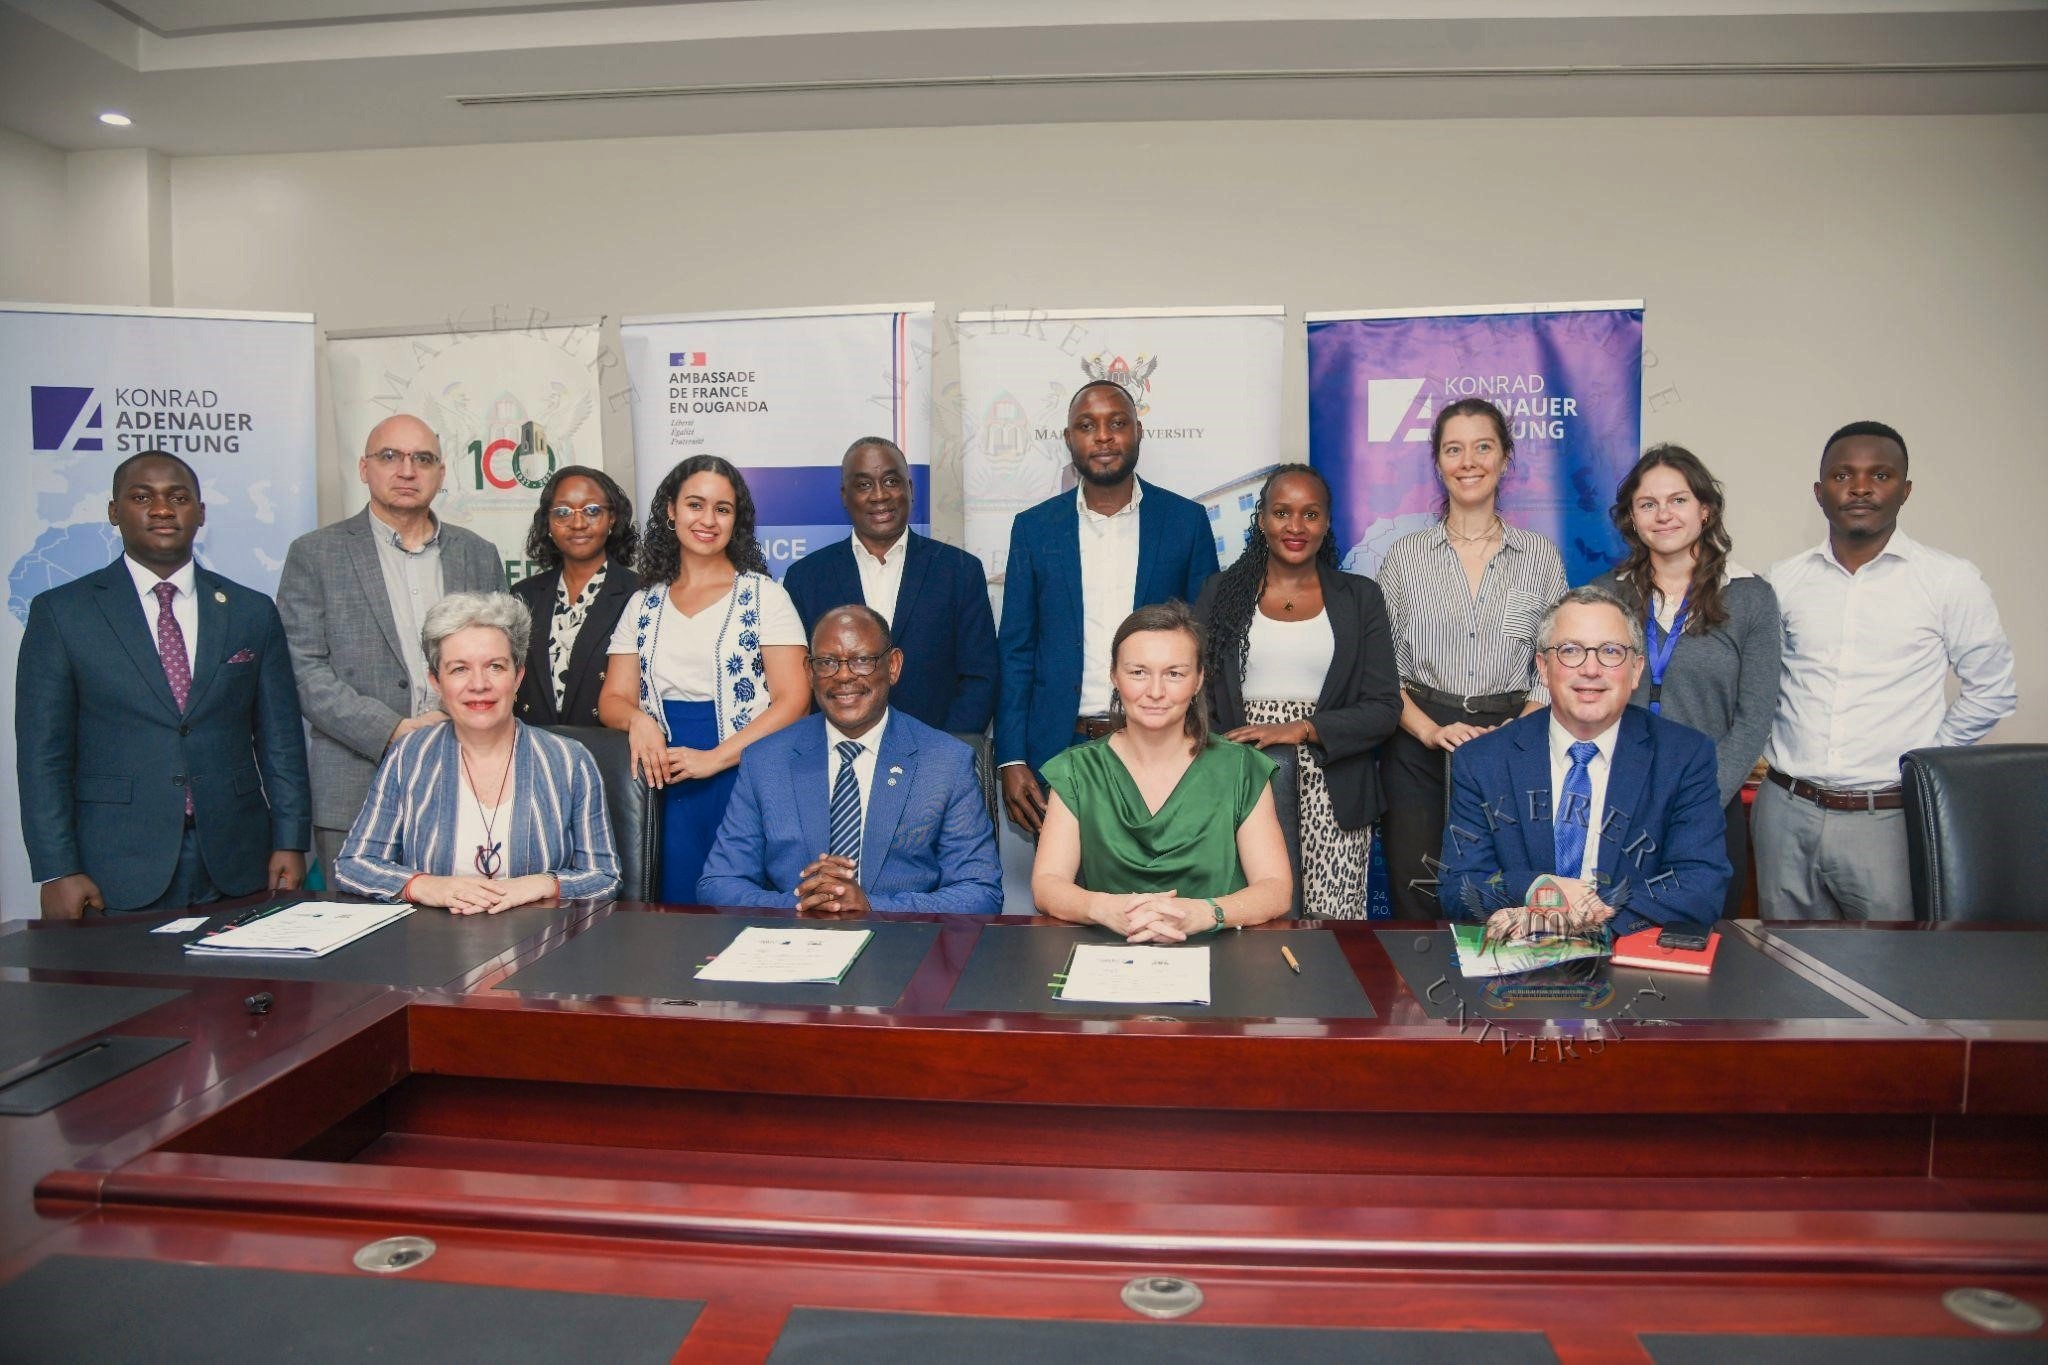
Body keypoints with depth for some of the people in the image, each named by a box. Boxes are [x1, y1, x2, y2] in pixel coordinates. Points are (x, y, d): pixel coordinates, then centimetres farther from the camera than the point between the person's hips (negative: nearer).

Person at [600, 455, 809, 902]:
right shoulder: (644, 605, 12)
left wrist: (714, 758, -14)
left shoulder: (764, 596, 1)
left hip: (743, 774, -3)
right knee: (676, 902, 1)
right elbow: (613, 699, 11)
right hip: (667, 780, 3)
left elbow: (793, 699, -6)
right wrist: (638, 720, -12)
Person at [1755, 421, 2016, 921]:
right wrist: (1785, 757, 7)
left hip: (1888, 819, -2)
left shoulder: (1951, 581, -1)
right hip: (1787, 811, 3)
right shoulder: (1782, 581, 5)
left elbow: (1992, 690, 6)